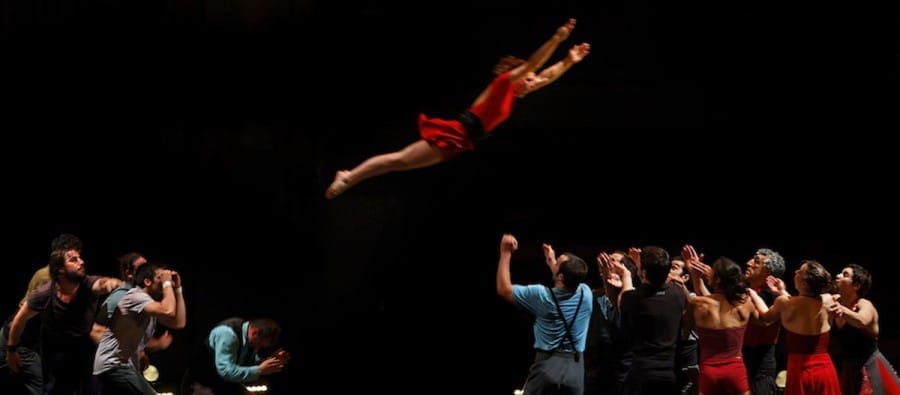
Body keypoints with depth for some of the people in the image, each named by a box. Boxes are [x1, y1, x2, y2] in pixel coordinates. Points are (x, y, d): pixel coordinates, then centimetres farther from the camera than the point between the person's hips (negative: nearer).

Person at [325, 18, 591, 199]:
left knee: (400, 162, 9)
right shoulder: (504, 83, -6)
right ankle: (349, 178, -4)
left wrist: (569, 61, 18)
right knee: (400, 160, -7)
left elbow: (546, 77, 23)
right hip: (452, 134, -9)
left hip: (457, 141, 9)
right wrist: (556, 39, -22)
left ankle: (349, 177, 11)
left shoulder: (511, 94, 17)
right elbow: (532, 64, -17)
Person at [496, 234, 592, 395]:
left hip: (546, 365, -3)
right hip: (575, 367, 3)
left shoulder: (542, 295, -8)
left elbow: (504, 289, 4)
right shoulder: (585, 293, 1)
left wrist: (505, 253, 8)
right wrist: (551, 260, 36)